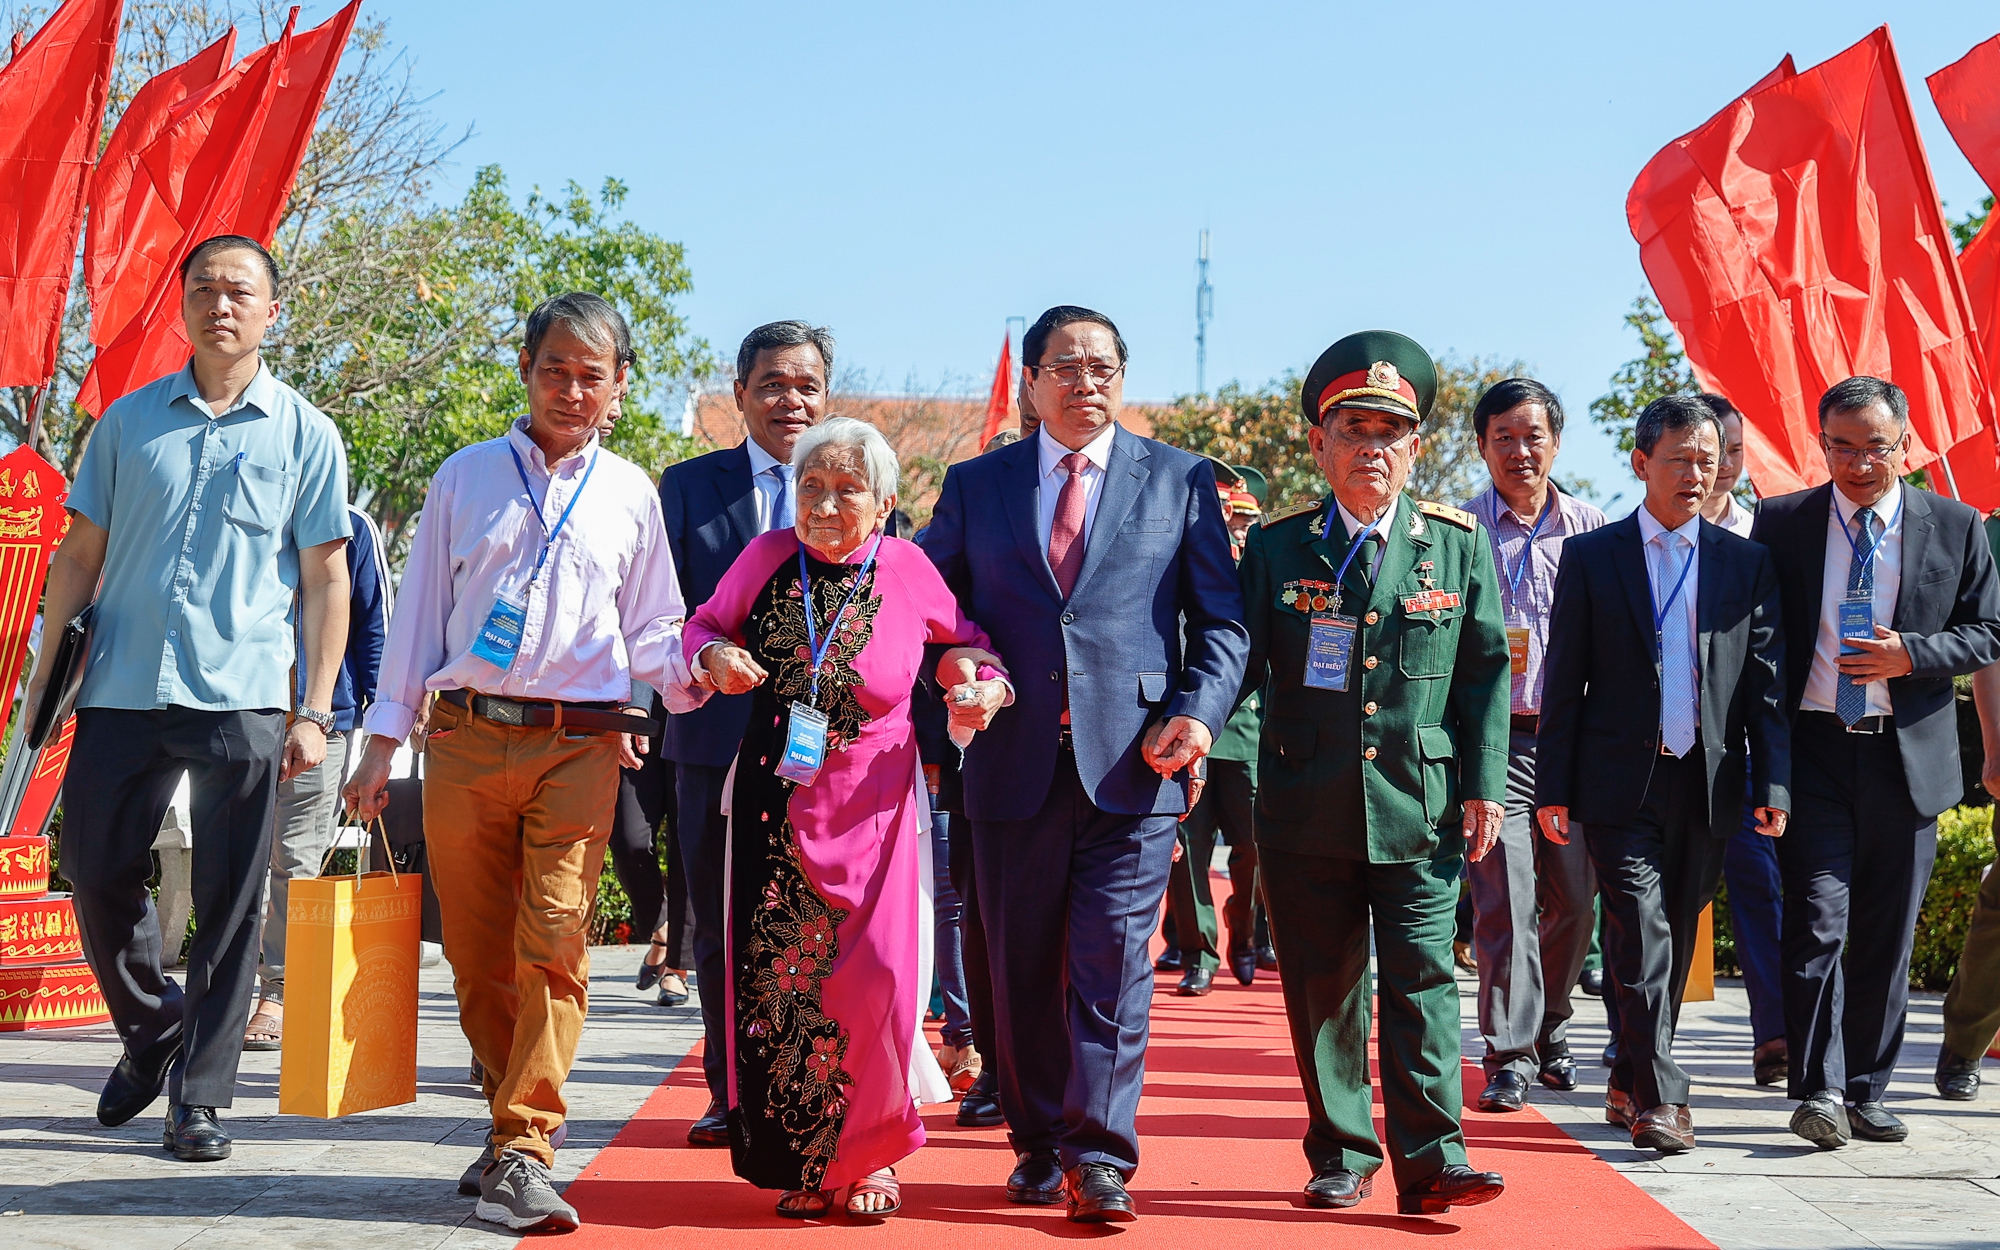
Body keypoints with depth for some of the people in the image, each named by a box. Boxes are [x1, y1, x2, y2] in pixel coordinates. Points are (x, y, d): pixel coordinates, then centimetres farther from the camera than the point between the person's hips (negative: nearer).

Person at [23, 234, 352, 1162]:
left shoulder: (305, 434, 5)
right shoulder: (128, 421, 11)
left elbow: (324, 580, 5)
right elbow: (80, 554, 13)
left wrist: (315, 712, -1)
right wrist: (45, 667, 5)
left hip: (242, 699, -2)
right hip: (122, 691, 2)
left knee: (229, 906, 0)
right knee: (96, 876, 6)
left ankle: (199, 1095, 9)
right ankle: (150, 1030, 31)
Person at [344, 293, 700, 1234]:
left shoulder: (631, 494, 13)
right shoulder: (465, 477, 12)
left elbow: (649, 632, 16)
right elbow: (419, 613, 12)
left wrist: (697, 674, -7)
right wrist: (383, 743, 8)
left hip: (579, 744, -1)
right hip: (464, 740, 1)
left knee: (553, 944, -13)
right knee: (476, 952, 6)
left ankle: (523, 1155, -13)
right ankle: (517, 1115, 24)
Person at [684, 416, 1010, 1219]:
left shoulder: (906, 570, -3)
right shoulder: (765, 557, 0)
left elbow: (964, 642, 11)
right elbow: (703, 627, 13)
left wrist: (983, 685, -10)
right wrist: (714, 657, -9)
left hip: (873, 806, -1)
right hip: (775, 802, 2)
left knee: (878, 982, -7)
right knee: (777, 978, 1)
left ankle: (870, 1157, 16)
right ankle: (802, 1164, 18)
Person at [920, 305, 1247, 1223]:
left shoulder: (1181, 480, 10)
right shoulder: (975, 486, 12)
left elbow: (1221, 619, 7)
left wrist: (1199, 709, -8)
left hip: (1133, 764, -2)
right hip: (1015, 764, 2)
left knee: (1112, 958, -7)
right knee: (1023, 966, 7)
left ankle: (1100, 1156, -2)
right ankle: (1039, 1147, 20)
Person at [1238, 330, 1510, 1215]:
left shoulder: (1459, 545, 6)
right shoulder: (1276, 547, 5)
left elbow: (1485, 671, 6)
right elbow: (1238, 663, 7)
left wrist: (1484, 785, 0)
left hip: (1419, 808, -1)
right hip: (1306, 811, 1)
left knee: (1421, 979, -4)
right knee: (1321, 990, 7)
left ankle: (1431, 1161, 0)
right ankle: (1342, 1157, 17)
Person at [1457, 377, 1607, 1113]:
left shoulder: (1591, 529, 10)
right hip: (1494, 739, -3)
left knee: (1574, 898, 8)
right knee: (1504, 898, -9)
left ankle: (1550, 1032, 27)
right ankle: (1509, 1055, -4)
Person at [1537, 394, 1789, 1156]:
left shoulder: (1747, 563, 9)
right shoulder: (1590, 557, 3)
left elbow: (1766, 684, 7)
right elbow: (1563, 684, 2)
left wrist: (1773, 784, -1)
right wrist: (1553, 791, -2)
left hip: (1707, 784, 3)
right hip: (1620, 783, -3)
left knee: (1675, 942, 10)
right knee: (1642, 936, -11)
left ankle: (1631, 1083, 23)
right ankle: (1659, 1099, -8)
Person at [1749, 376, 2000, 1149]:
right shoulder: (1782, 524, 4)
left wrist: (1910, 654, -12)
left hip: (1908, 758, 2)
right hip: (1812, 751, -2)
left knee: (1887, 938, 7)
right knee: (1816, 922, -11)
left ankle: (1865, 1092, 17)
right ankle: (1818, 1091, -8)